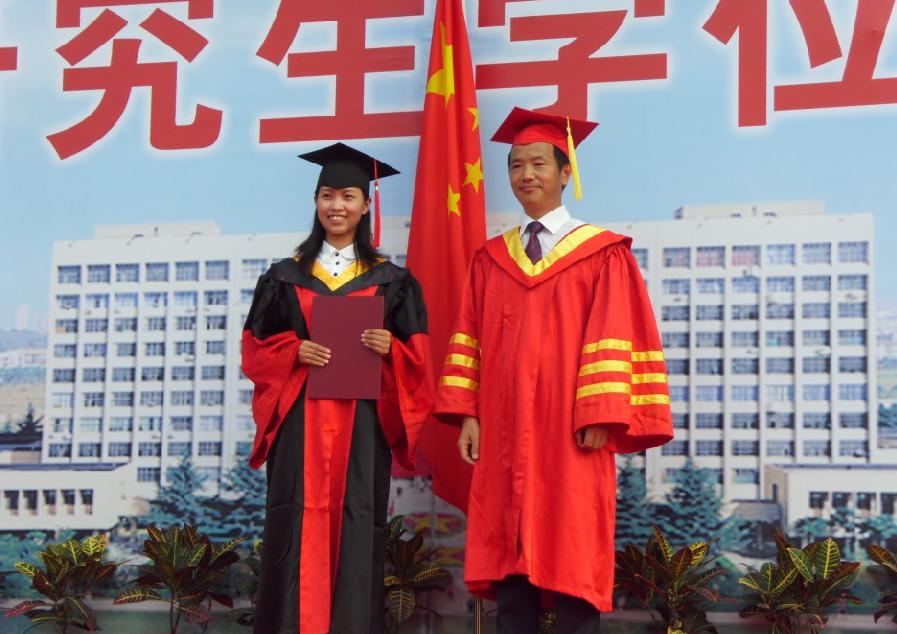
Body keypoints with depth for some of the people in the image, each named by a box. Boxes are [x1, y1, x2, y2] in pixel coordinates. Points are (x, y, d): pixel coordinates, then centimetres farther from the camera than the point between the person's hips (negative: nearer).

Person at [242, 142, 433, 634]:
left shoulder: (391, 281, 10)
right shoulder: (286, 277, 11)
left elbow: (416, 359, 7)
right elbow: (256, 348, 8)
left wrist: (390, 348, -14)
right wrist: (295, 351, -11)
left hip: (362, 423, 0)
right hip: (300, 422, 0)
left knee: (356, 528, -2)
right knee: (296, 526, -5)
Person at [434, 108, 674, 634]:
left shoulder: (602, 255, 1)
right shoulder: (491, 260, 14)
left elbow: (613, 339, -5)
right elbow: (470, 339, 11)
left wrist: (600, 417, -14)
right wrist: (468, 413, 0)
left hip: (571, 436, -4)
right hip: (503, 434, 4)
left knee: (572, 565, -2)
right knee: (509, 561, 3)